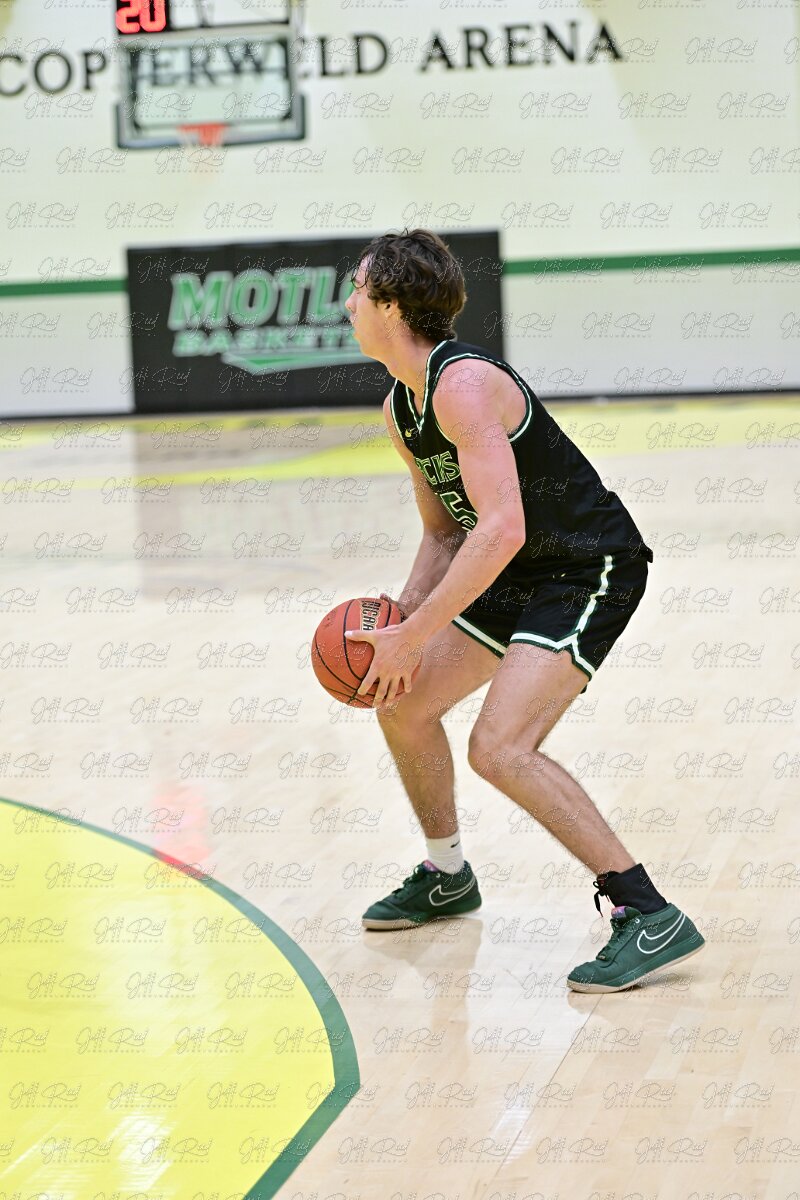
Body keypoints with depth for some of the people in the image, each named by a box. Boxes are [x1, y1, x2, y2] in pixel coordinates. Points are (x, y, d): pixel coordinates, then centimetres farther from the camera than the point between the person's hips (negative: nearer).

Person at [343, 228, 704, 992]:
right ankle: (446, 878, 35)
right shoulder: (400, 408, 6)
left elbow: (501, 529, -34)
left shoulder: (464, 385, -25)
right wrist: (401, 617, -2)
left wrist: (415, 636, -30)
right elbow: (446, 531, 15)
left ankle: (650, 917, -18)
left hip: (592, 569, -10)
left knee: (500, 747, -23)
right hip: (523, 576, 10)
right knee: (402, 707, 13)